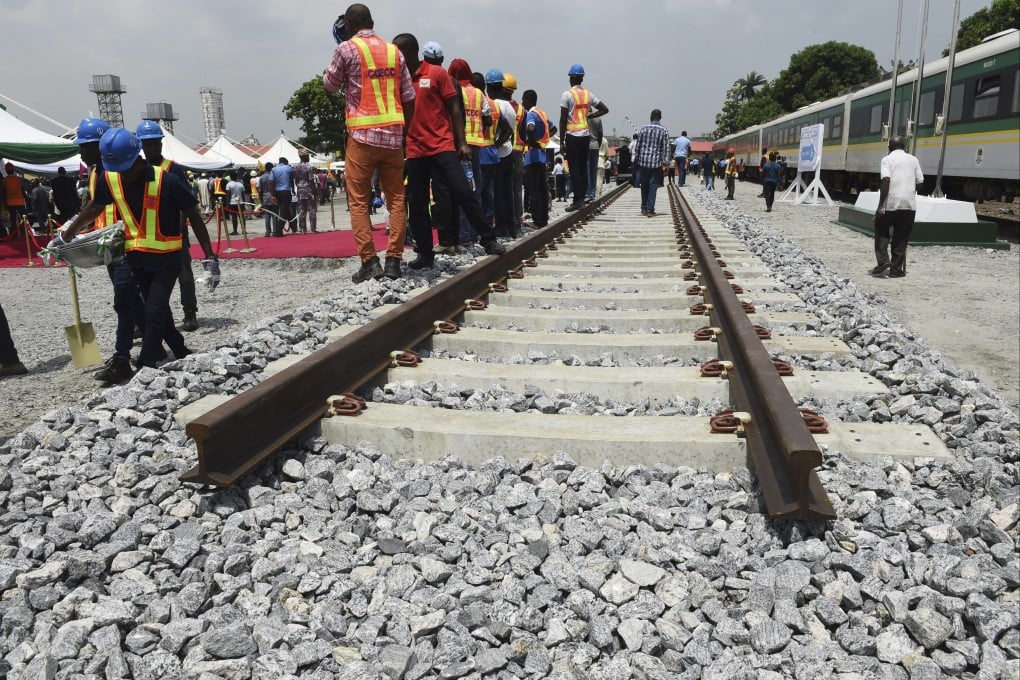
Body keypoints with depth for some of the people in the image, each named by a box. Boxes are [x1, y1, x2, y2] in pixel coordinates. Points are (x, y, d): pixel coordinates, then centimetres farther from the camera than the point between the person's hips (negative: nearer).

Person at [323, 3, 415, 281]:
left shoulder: (347, 49, -1)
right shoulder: (394, 50, 12)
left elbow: (330, 85, 12)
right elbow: (409, 97, 10)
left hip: (363, 135, -4)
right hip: (393, 134, 4)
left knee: (359, 201, 2)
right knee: (396, 198, 7)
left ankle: (369, 262, -5)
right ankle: (393, 261, 3)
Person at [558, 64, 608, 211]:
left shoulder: (567, 94, -7)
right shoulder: (588, 94, 10)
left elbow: (563, 119, -9)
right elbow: (605, 109, 15)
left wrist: (561, 141, -6)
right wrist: (589, 116, 11)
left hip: (573, 135, -6)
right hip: (586, 134, 6)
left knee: (574, 168, -5)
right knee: (583, 167, 10)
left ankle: (577, 200, -7)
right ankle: (582, 198, 12)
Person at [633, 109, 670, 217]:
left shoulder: (644, 129, 2)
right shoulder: (664, 131, -2)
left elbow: (638, 146, 4)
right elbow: (666, 149, -5)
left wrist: (637, 160, 12)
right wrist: (665, 163, -3)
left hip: (643, 161, 2)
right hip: (656, 163, -2)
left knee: (644, 185, 14)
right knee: (653, 186, 2)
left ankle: (644, 208, 19)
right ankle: (650, 210, -2)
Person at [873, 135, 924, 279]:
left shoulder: (887, 159, 0)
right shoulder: (913, 160, 12)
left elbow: (886, 181, -14)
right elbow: (920, 184, 9)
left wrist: (880, 206, -14)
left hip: (891, 204, -3)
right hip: (909, 204, 3)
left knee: (881, 231, 16)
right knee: (901, 237, 10)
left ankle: (883, 261, 1)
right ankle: (896, 270, 11)